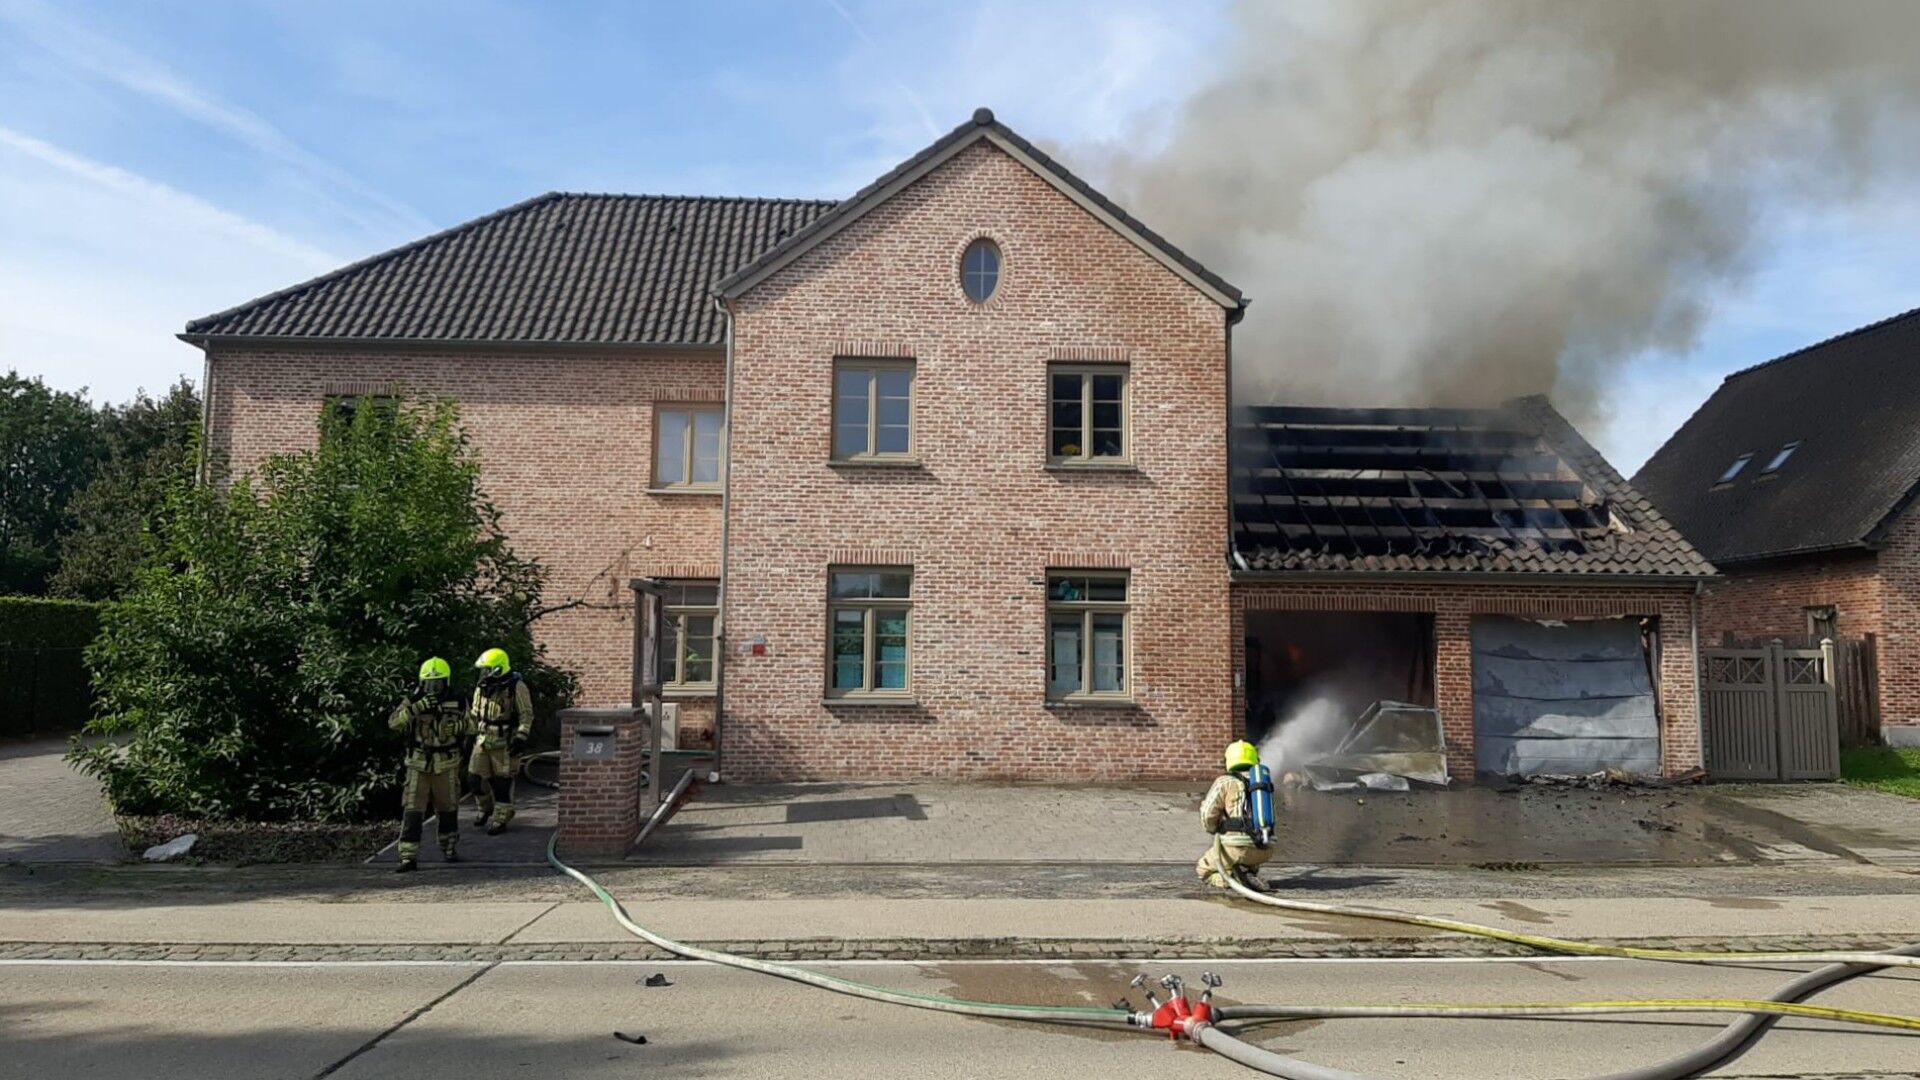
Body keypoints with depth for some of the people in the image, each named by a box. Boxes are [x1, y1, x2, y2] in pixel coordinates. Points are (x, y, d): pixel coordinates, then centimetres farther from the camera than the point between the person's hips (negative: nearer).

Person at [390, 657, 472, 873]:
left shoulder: (457, 702, 0)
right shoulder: (413, 701, -4)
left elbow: (470, 727, 7)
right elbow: (393, 722, -18)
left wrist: (459, 726, -16)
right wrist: (416, 709, -31)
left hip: (447, 765, 1)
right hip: (418, 764, -1)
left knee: (448, 809, 14)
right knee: (412, 811, -9)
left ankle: (450, 848, 32)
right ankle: (408, 857, -8)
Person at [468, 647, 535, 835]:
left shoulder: (516, 687, -12)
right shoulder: (481, 687, 8)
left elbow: (526, 715, -10)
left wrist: (521, 737, -15)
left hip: (504, 743, -6)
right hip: (482, 741, 6)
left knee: (502, 782, -1)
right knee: (478, 778, 8)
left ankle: (501, 818, 10)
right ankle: (486, 809, 32)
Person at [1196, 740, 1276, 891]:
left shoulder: (1225, 782, 0)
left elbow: (1208, 813, -8)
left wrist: (1214, 831, 14)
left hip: (1236, 846, -4)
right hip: (1263, 851, 5)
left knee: (1203, 869, 21)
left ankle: (1229, 878, -9)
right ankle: (1249, 873, 5)